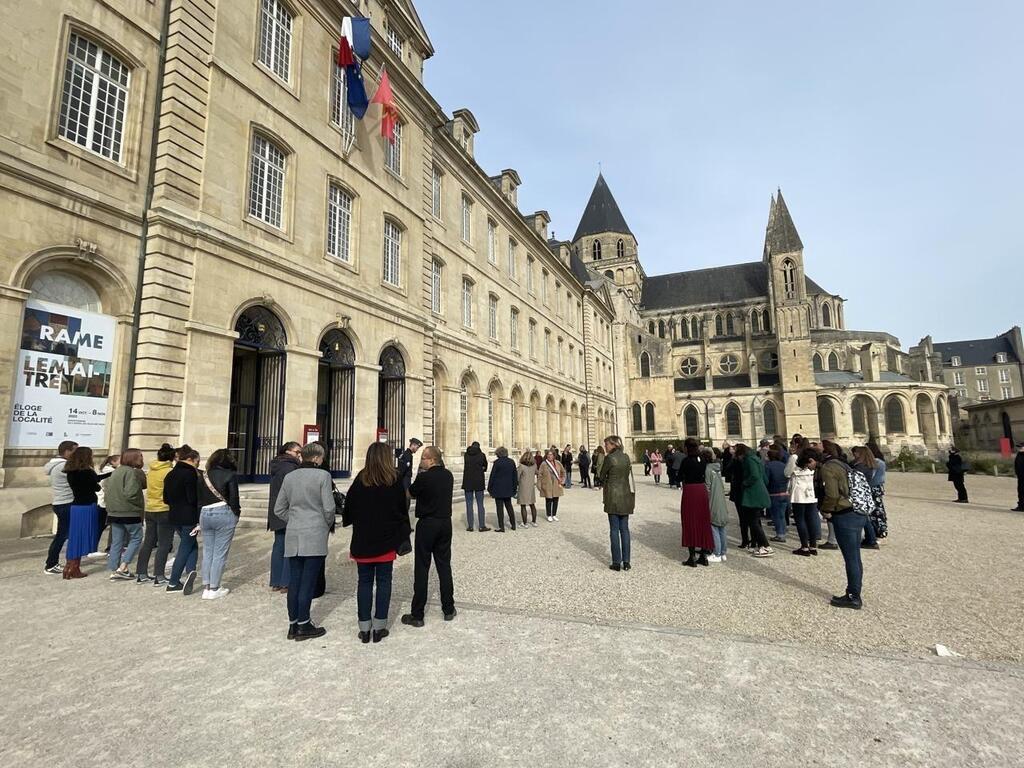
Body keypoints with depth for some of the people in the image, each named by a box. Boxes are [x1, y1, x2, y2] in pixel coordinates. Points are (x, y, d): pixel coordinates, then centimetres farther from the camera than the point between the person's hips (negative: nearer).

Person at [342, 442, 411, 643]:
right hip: (387, 539, -1)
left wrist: (347, 521, 23)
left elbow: (349, 505, 3)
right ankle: (379, 627, 12)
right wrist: (403, 535, 9)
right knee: (383, 582, 8)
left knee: (365, 582, 10)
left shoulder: (360, 479, -4)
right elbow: (402, 508, -1)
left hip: (363, 540, 1)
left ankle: (364, 628, 14)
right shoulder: (395, 479, -6)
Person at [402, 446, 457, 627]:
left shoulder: (424, 478, -17)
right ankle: (448, 609, 21)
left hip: (427, 524, -5)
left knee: (422, 568, 2)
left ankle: (417, 615, 9)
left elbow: (411, 493, -1)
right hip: (445, 523, 5)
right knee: (444, 566, 13)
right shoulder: (448, 475, 1)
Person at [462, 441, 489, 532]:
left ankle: (470, 526, 6)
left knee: (469, 504, 5)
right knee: (480, 504, 3)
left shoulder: (466, 454, 2)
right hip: (479, 483, -1)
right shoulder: (482, 455, -3)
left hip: (467, 482, 1)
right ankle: (482, 526, 4)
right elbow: (485, 467, 9)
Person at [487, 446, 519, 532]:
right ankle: (513, 525, 22)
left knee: (500, 508, 0)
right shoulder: (512, 462, 4)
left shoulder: (497, 462, -12)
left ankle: (501, 527, 2)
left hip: (498, 489, -5)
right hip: (508, 489, 6)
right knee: (509, 506, 17)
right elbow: (515, 476, 10)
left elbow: (492, 476, -9)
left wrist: (490, 489, -1)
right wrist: (514, 487, 18)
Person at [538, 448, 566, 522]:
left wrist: (562, 479, 10)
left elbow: (563, 471, 19)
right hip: (547, 486, -3)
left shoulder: (558, 463, 4)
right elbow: (539, 475, -4)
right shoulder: (544, 464, -6)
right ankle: (549, 516, 16)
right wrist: (539, 485, -7)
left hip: (556, 486, 3)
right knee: (548, 501, 2)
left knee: (555, 501, 8)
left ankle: (554, 515, 23)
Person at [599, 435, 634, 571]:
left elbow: (602, 475, -3)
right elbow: (629, 476, 11)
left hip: (613, 496, -5)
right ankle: (626, 562, 11)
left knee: (614, 530, 2)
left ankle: (617, 562, 5)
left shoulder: (609, 458, -12)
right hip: (626, 496, 5)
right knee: (624, 529, 10)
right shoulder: (626, 457, 6)